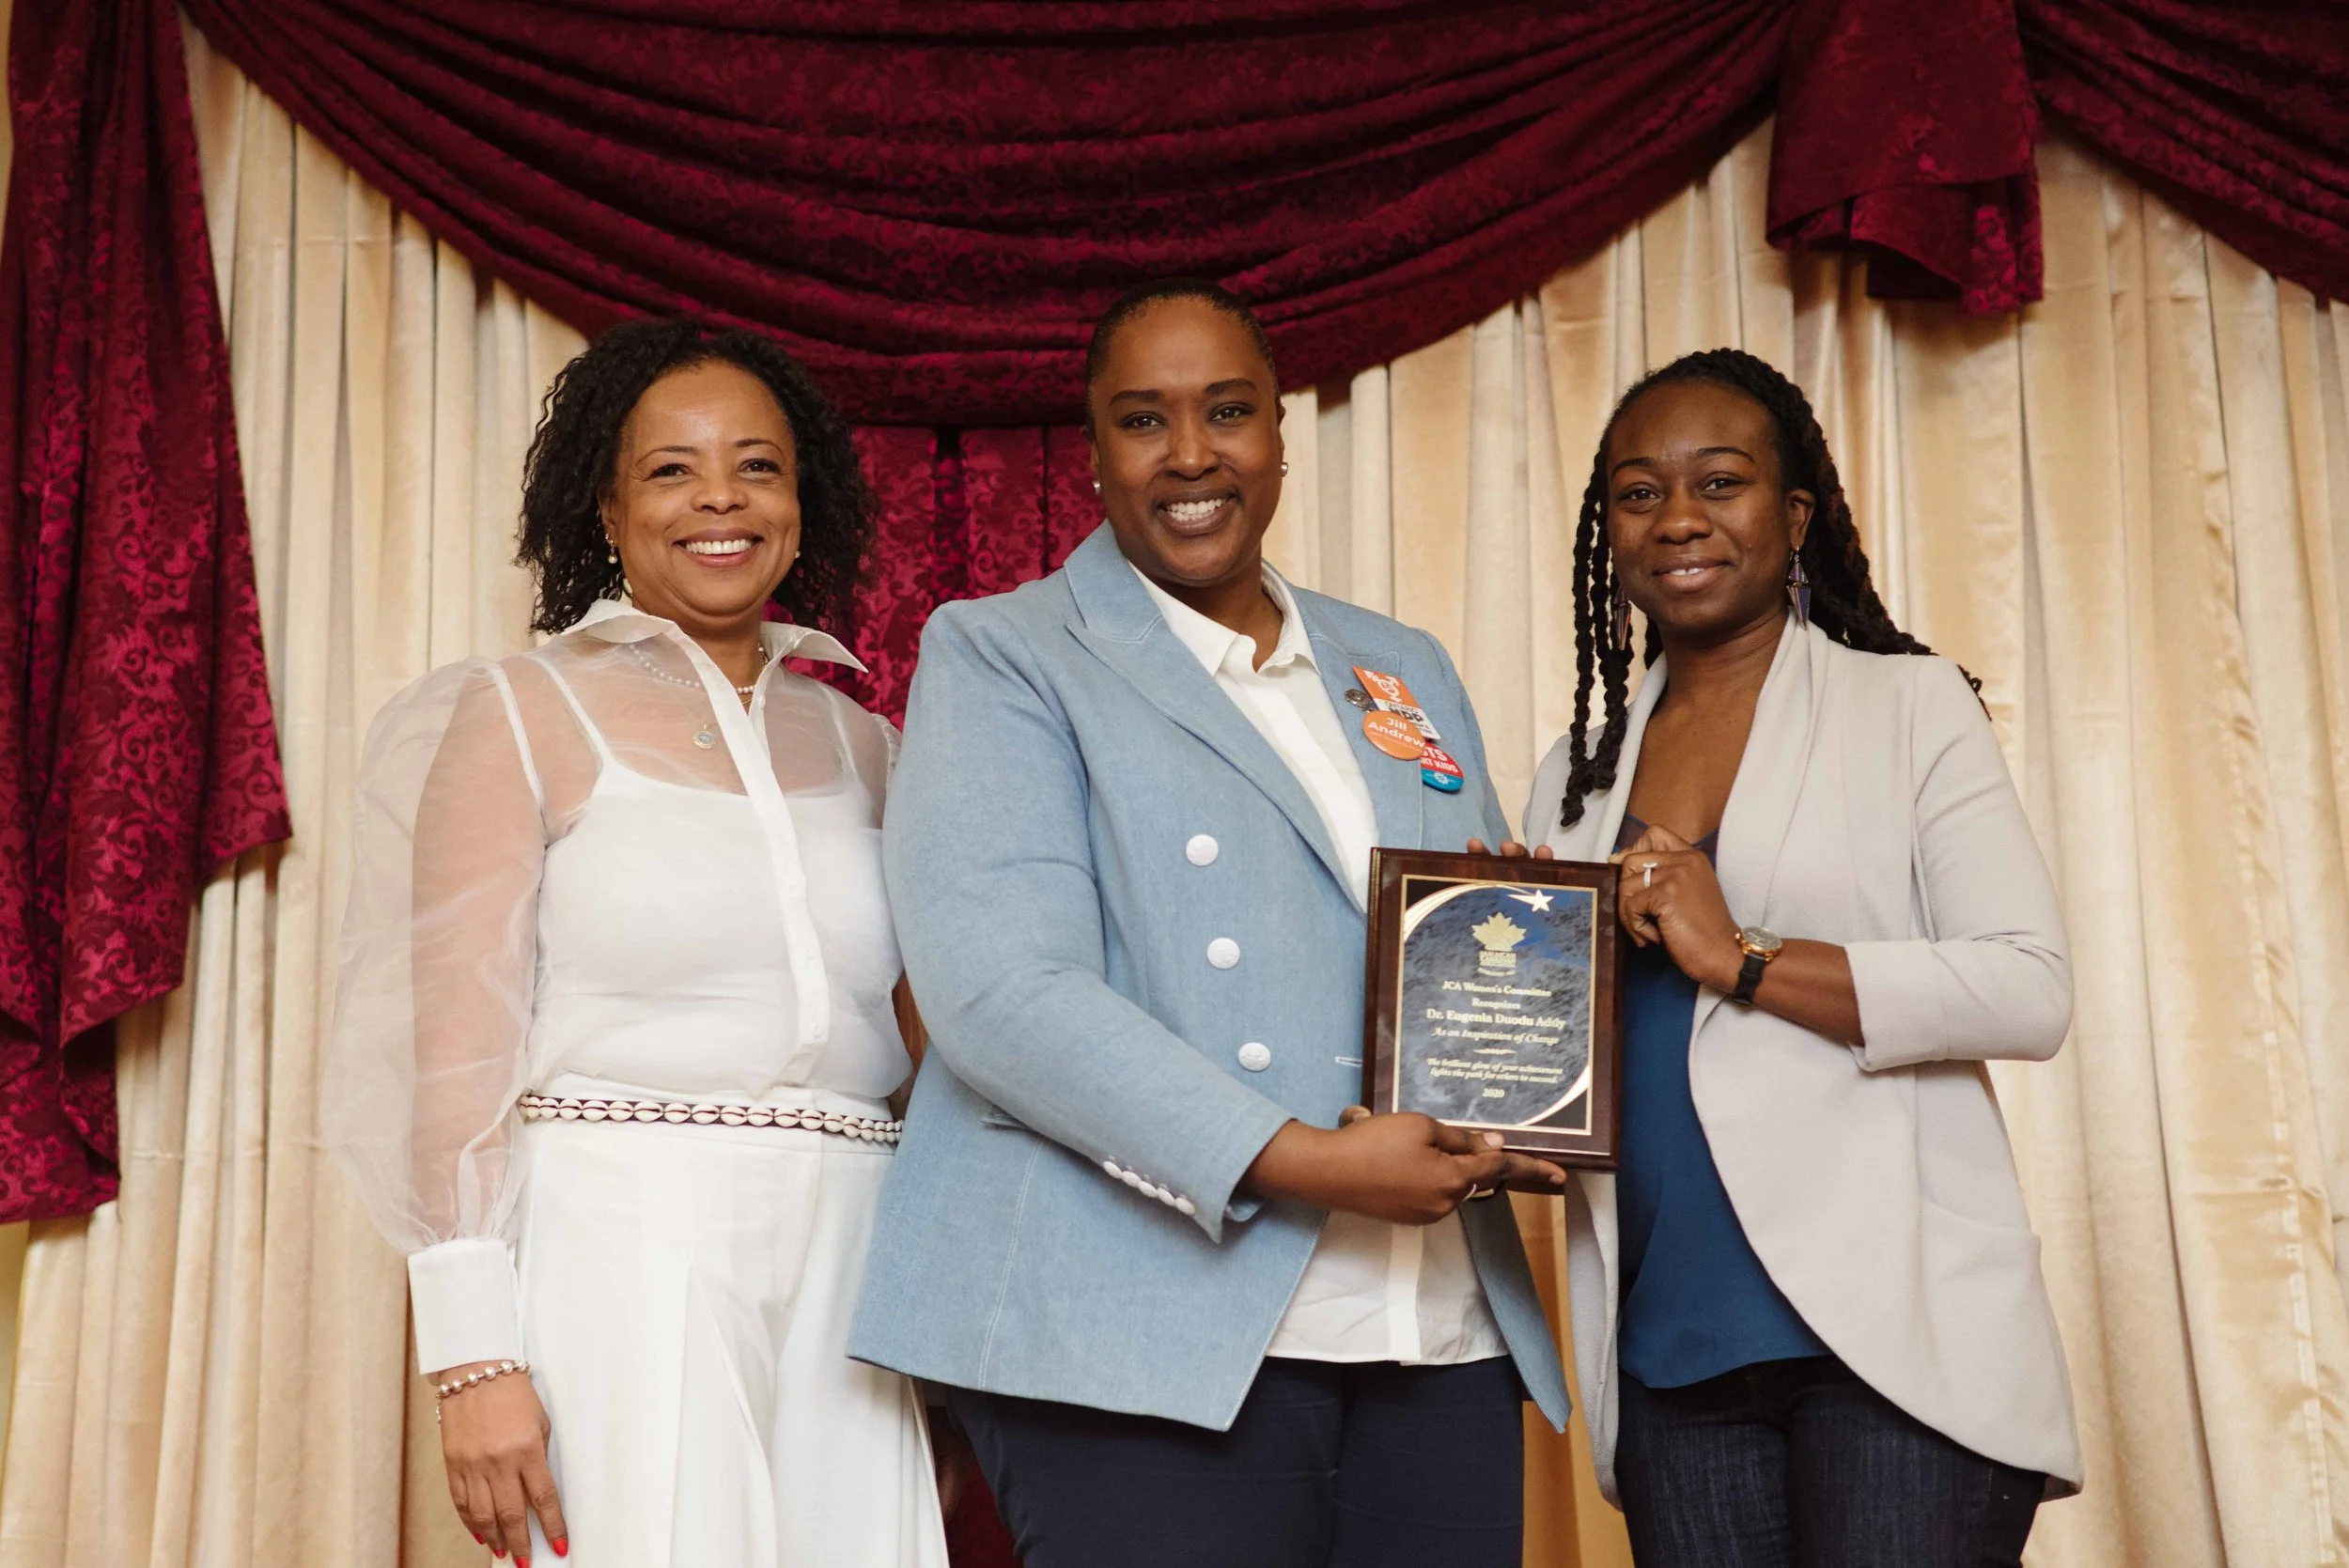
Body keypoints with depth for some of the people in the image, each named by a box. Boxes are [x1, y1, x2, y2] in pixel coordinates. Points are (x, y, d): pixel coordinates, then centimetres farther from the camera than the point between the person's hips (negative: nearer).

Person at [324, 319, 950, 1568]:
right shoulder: (522, 713, 2)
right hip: (620, 1267, -4)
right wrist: (473, 1357, -13)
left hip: (845, 1281, 4)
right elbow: (457, 1044, -5)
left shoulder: (861, 745, 14)